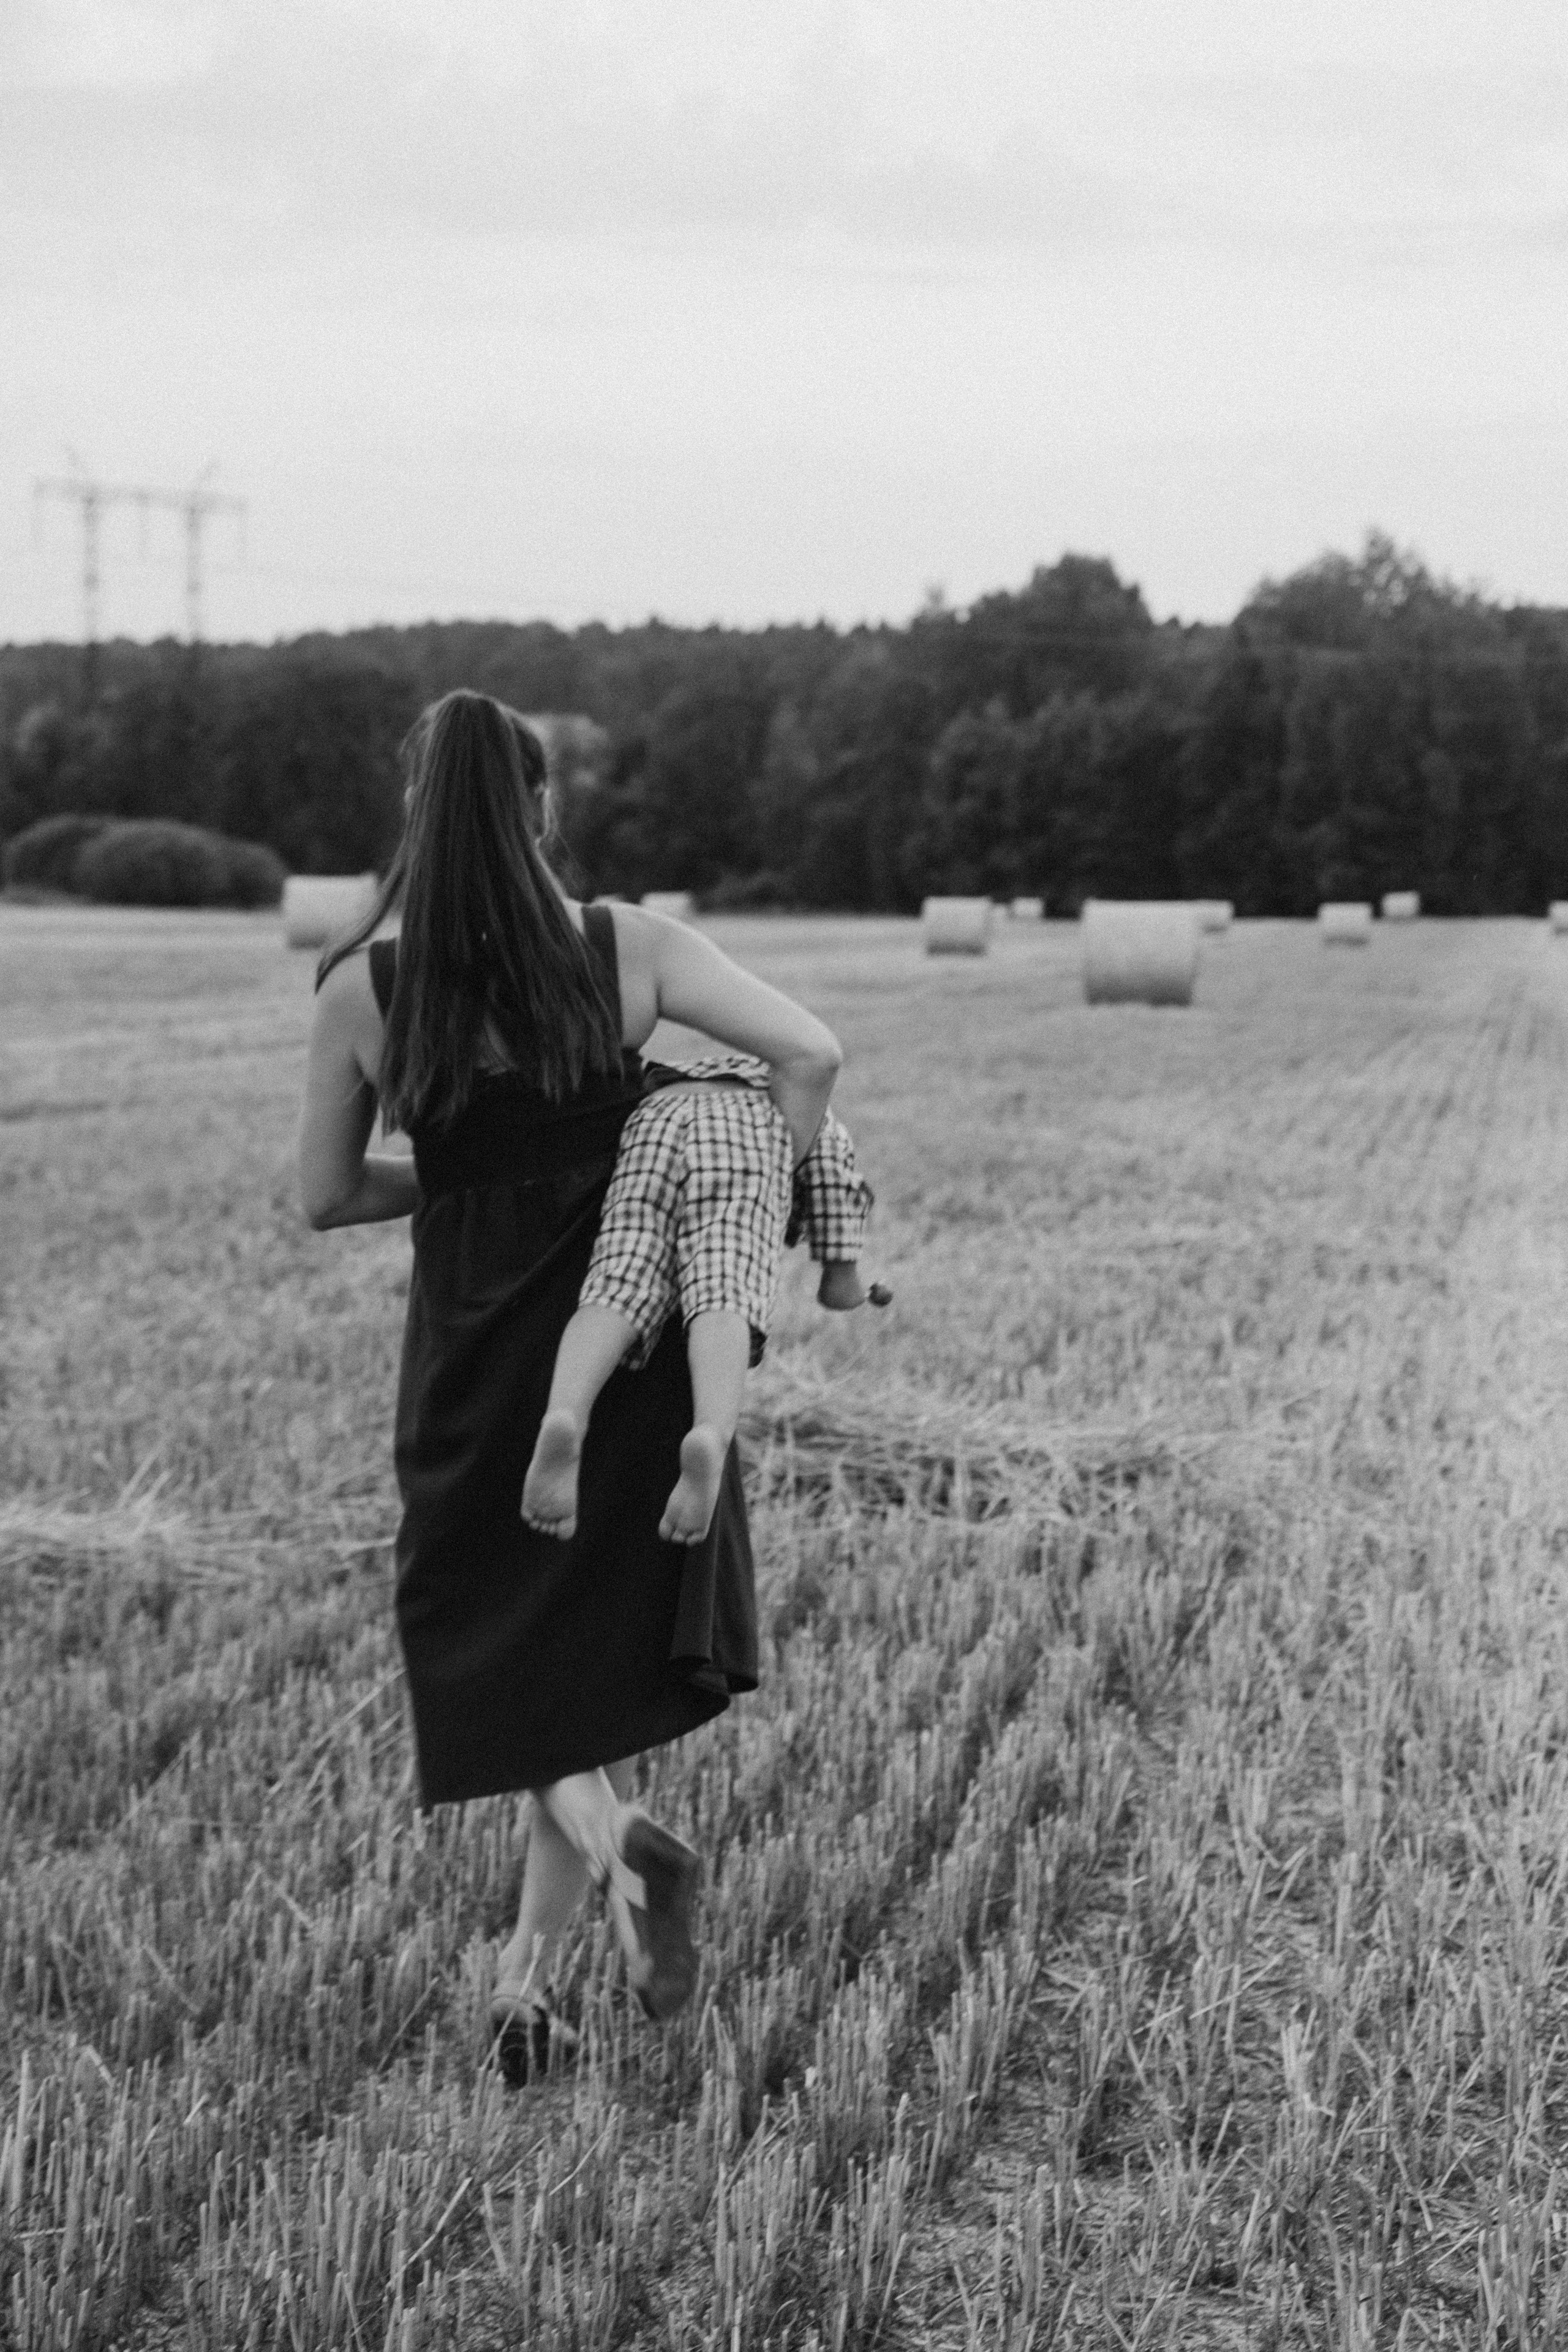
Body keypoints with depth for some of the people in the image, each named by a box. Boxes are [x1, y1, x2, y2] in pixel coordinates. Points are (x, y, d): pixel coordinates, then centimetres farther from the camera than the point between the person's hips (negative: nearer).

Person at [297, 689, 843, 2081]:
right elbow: (812, 1053, -12)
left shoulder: (360, 989, -7)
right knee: (603, 1639, 17)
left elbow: (326, 1195, 1)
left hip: (472, 1360, 0)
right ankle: (533, 1968, 17)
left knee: (500, 1642, 17)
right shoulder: (630, 952, -7)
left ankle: (613, 1839, -12)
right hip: (631, 1337, 1)